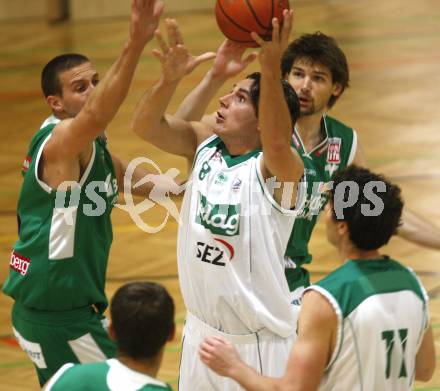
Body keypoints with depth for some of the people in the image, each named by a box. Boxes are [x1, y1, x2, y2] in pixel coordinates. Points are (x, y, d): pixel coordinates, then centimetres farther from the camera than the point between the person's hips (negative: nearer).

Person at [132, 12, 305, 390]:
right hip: (201, 330, 6)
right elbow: (145, 126, -13)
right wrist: (170, 79, -32)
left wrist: (271, 69, -53)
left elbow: (278, 143, -40)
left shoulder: (279, 169, -17)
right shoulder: (203, 144, 0)